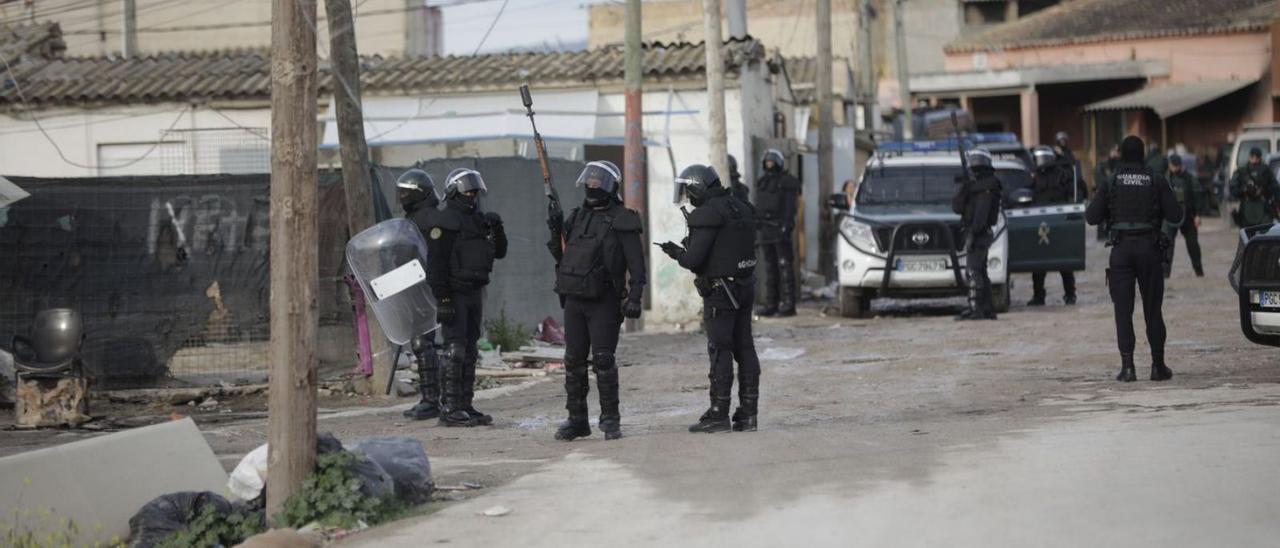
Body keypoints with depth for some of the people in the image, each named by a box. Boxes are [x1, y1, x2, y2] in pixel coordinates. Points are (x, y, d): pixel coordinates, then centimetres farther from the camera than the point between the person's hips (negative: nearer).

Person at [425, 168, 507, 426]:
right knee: (455, 350, -10)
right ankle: (450, 409, -10)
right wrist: (442, 299, -22)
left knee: (470, 351, 10)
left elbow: (499, 252, 19)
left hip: (475, 293, 8)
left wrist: (496, 228, 0)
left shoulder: (477, 220, 15)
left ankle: (466, 405, 16)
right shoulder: (444, 222, -11)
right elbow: (435, 263, -16)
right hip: (454, 295, -8)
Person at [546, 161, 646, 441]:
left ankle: (610, 419, 1)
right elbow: (563, 256, 21)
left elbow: (636, 264, -7)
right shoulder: (576, 216, 14)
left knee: (603, 360, -8)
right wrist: (556, 233, 3)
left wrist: (635, 297, -16)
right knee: (574, 361, 7)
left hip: (604, 302, -6)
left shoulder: (623, 221, -4)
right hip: (574, 300, 6)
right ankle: (577, 420, 15)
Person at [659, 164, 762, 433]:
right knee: (744, 348, 9)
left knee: (720, 350, -4)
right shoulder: (742, 208, 12)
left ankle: (718, 414, -1)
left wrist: (676, 252, 2)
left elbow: (694, 259, -19)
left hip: (720, 290, -8)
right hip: (745, 286, 8)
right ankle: (748, 413, 10)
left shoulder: (708, 214, -15)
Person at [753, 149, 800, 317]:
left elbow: (790, 208, -10)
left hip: (780, 229, -7)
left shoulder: (787, 182, -2)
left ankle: (788, 304, -10)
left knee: (785, 266, -9)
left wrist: (786, 226, -19)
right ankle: (771, 304, 10)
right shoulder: (762, 182, 19)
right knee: (769, 267, 8)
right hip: (765, 229, 7)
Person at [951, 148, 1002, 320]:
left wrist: (974, 232, -25)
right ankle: (986, 309, 16)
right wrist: (962, 191, -4)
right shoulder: (973, 184, 20)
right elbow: (956, 207, 13)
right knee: (980, 272, 12)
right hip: (975, 234, 10)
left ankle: (975, 308, -17)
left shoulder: (988, 185, -9)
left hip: (978, 234, -10)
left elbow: (982, 211, -19)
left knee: (973, 271, -14)